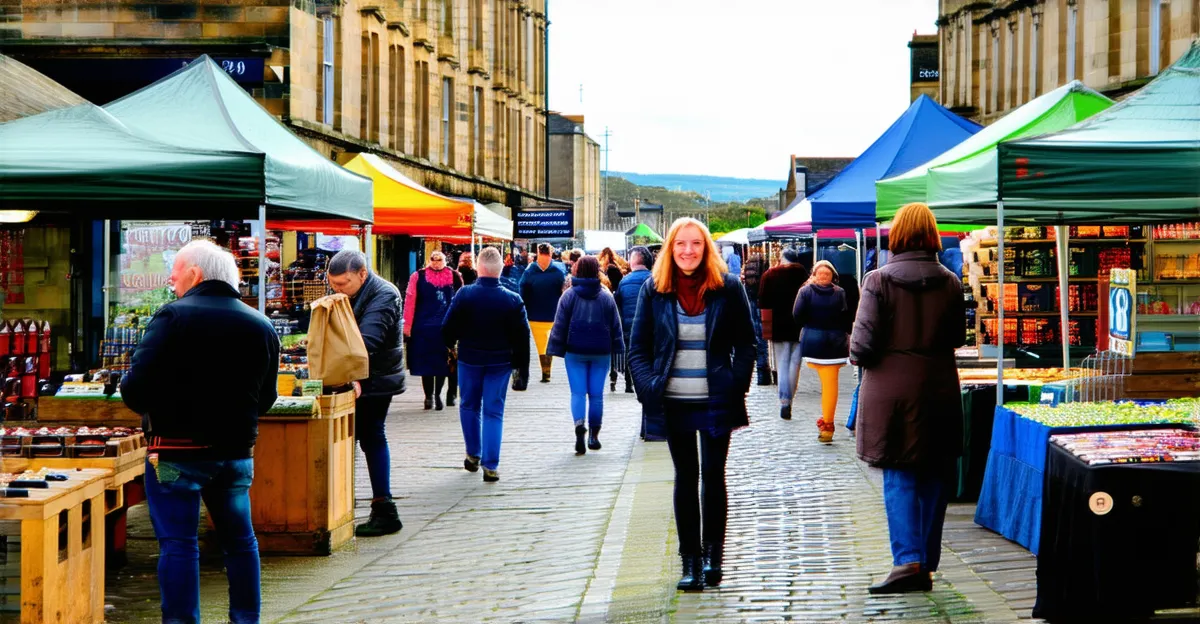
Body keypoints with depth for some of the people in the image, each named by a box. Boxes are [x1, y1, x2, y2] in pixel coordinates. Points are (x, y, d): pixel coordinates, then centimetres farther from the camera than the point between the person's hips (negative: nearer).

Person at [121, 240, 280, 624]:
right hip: (236, 451, 5)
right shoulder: (261, 326, 6)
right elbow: (265, 400, 13)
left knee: (178, 544, -1)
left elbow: (136, 389, -16)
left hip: (177, 451, -5)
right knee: (239, 539, 16)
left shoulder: (174, 317, -12)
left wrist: (151, 405, 4)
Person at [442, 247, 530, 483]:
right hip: (500, 361, 0)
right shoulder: (513, 300, -9)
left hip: (469, 359, 0)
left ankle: (473, 455, 27)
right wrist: (522, 369, 4)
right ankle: (491, 465, -1)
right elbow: (522, 338, -4)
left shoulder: (464, 295, -12)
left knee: (469, 407, 20)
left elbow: (448, 328, -7)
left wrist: (450, 347, 15)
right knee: (494, 412, 4)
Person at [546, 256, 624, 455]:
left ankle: (579, 426, -27)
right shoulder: (606, 297, 2)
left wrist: (556, 349, 1)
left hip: (575, 351, -1)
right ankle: (594, 435, 13)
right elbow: (616, 326, 6)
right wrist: (617, 349, 15)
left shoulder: (569, 296, -3)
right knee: (596, 393, 8)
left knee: (578, 392, -2)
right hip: (601, 352, 1)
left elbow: (560, 325, -3)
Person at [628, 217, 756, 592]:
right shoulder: (654, 290, 2)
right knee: (685, 477, 7)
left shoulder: (727, 287, -2)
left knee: (713, 474, 1)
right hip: (674, 402, 2)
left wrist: (736, 386, -9)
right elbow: (638, 347, 5)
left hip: (716, 400, -1)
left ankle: (713, 554, 15)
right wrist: (649, 388, -9)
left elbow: (746, 343, 3)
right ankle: (690, 561, 12)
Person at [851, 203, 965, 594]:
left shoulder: (879, 281, -10)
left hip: (892, 390, -3)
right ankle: (926, 565, 16)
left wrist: (861, 354, 9)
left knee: (899, 478, 1)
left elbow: (863, 346, -12)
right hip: (939, 391, 3)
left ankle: (908, 561, -12)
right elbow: (958, 337, 9)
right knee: (933, 478, 10)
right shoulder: (950, 283, 0)